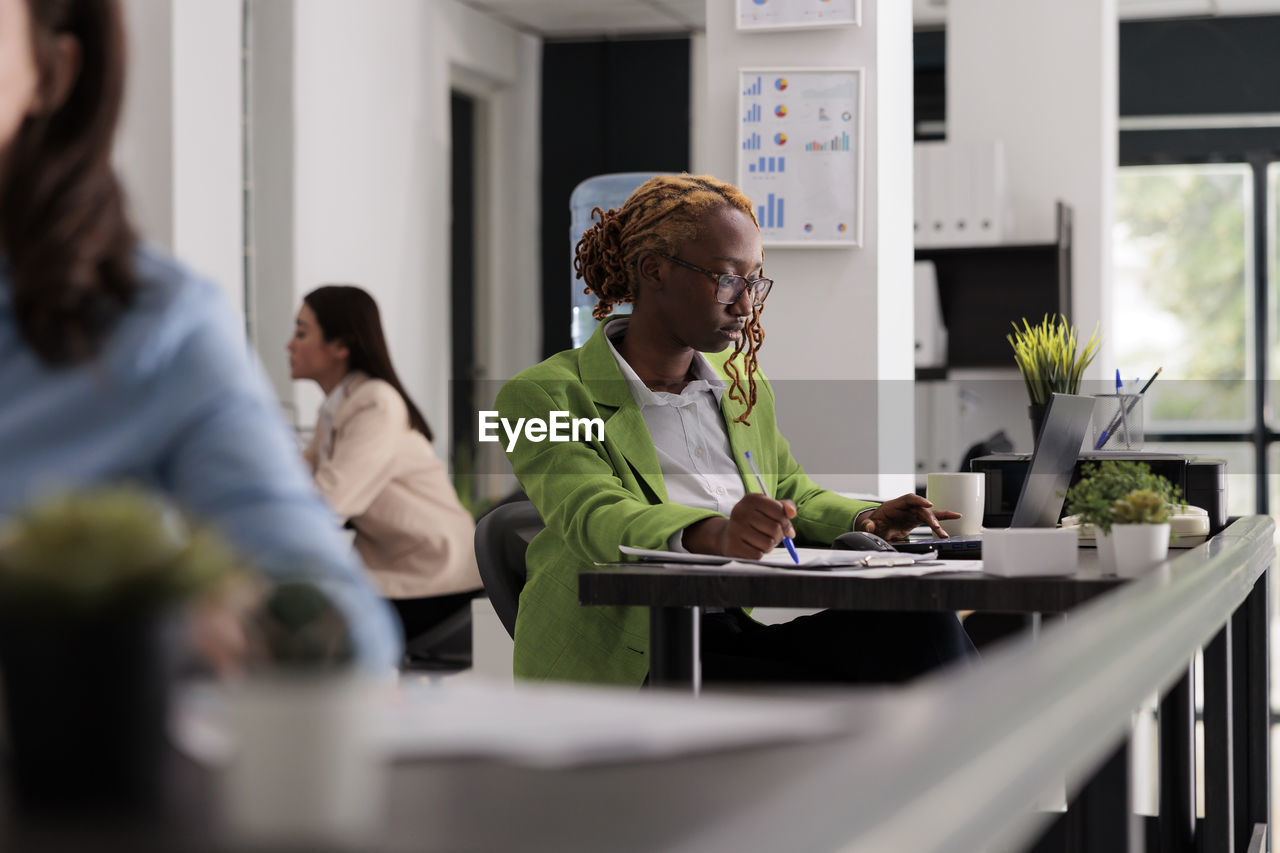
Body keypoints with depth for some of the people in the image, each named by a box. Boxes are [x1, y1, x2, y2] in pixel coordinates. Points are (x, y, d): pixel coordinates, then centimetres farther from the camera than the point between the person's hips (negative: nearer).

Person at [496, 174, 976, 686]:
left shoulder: (741, 383, 24)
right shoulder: (542, 395, 0)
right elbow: (594, 519, -17)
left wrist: (863, 520, 9)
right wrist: (714, 535, -37)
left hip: (761, 623, 6)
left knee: (925, 628, -25)